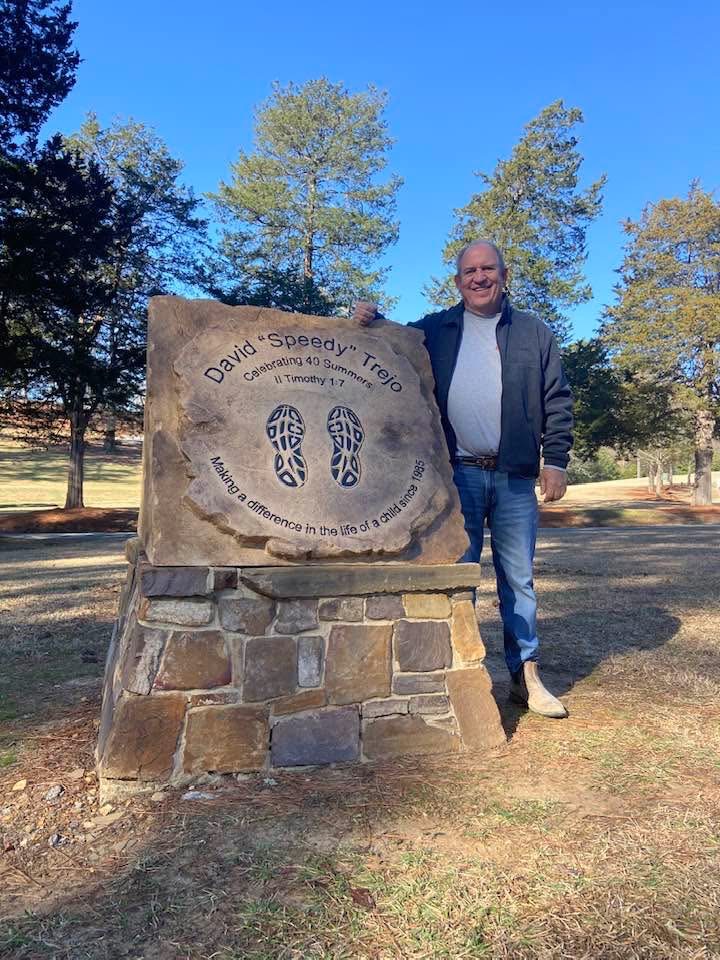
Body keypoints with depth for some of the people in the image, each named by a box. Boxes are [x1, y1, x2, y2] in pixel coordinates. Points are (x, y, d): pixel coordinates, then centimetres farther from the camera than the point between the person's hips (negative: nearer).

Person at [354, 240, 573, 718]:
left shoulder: (534, 332, 10)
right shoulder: (433, 330, 10)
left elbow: (557, 401, 8)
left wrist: (555, 460, 0)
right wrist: (371, 323, -6)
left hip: (515, 477, 1)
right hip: (457, 474, 0)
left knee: (519, 577, 8)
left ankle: (526, 674, 19)